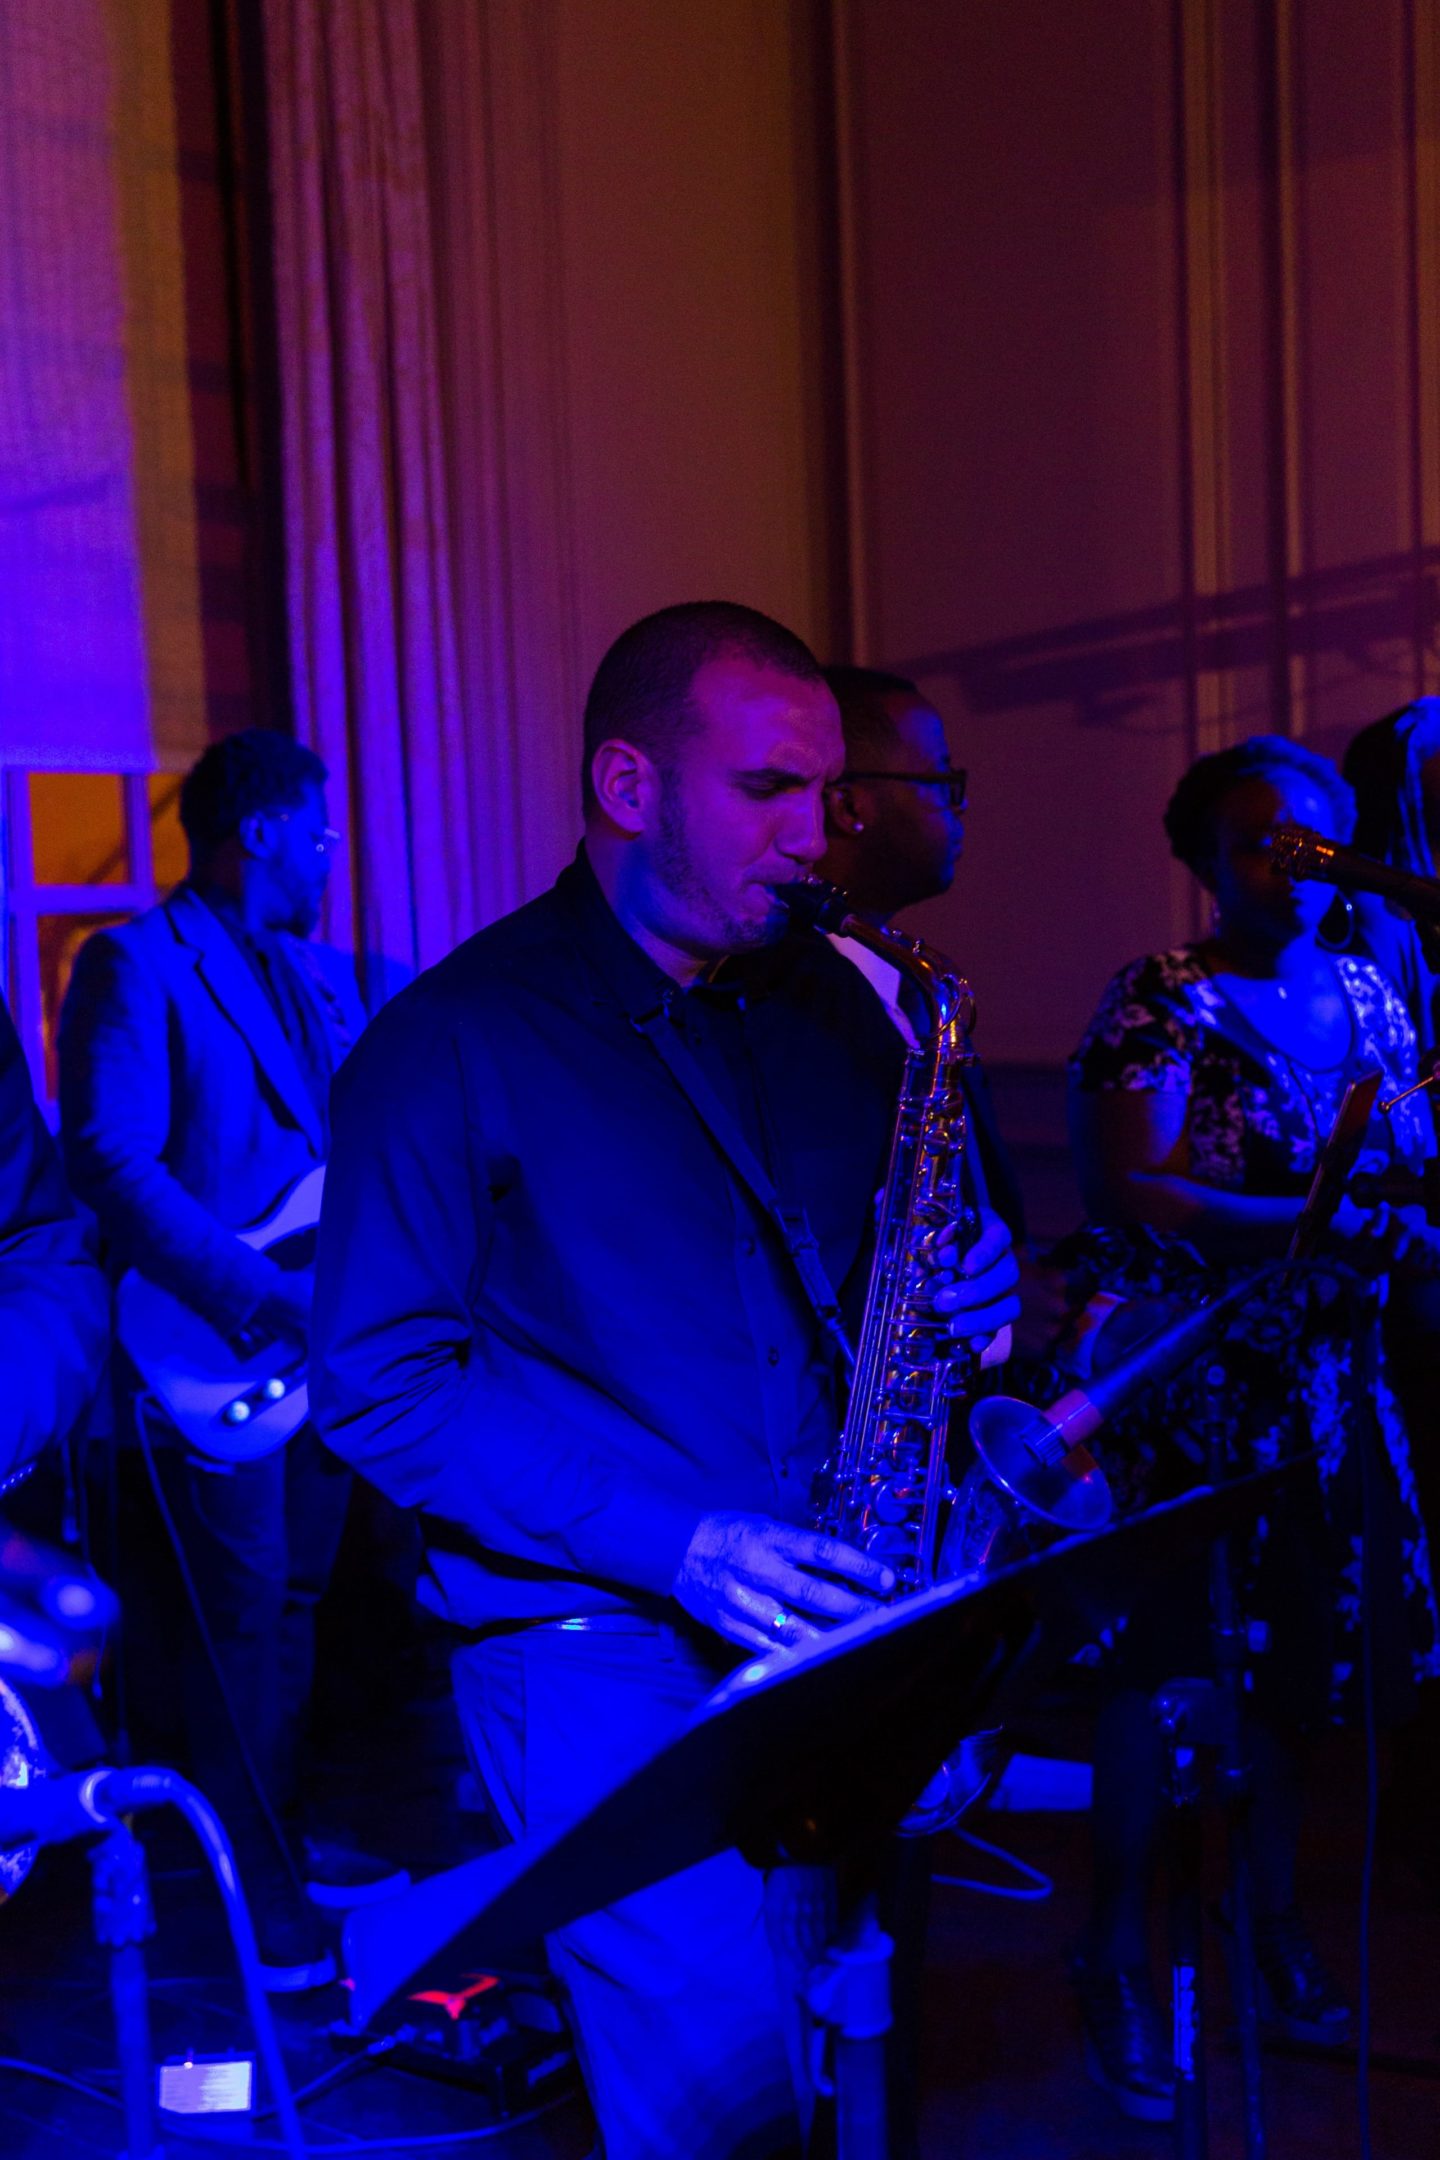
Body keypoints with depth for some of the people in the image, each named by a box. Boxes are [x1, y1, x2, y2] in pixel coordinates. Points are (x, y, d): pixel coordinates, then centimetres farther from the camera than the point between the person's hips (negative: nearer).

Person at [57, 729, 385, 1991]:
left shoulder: (323, 972, 15)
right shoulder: (136, 965, -10)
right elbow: (110, 1163, -20)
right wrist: (266, 1297, -25)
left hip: (323, 1338, 7)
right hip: (213, 1348, -7)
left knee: (309, 1600, 13)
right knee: (250, 1617, -2)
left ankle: (302, 1841, 28)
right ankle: (264, 1907, 10)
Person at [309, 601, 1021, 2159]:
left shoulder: (827, 1006, 11)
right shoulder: (452, 1044, -7)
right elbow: (380, 1385, -10)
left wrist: (960, 1296, -3)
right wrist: (673, 1539, -18)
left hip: (836, 1614, 5)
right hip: (595, 1637, -5)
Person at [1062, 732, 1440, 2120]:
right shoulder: (1161, 1002, -10)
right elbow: (1127, 1194, -21)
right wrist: (1329, 1225, -24)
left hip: (1318, 1377, 6)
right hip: (1174, 1379, -6)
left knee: (1299, 1644, 14)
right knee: (1160, 1652, 0)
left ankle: (1275, 1925, 34)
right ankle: (1119, 1959, 16)